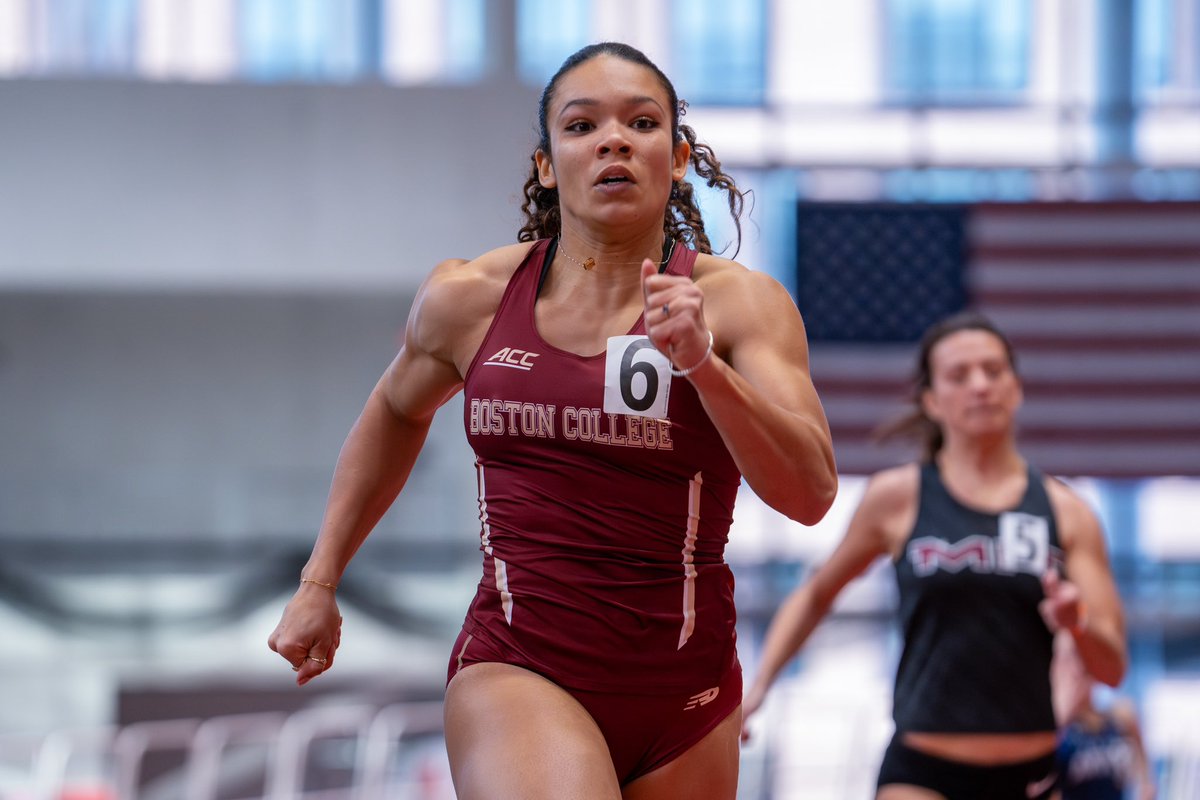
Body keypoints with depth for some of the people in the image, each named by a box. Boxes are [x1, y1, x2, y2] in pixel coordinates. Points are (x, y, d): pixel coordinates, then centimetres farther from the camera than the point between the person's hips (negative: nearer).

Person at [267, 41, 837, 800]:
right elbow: (398, 410, 23)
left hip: (685, 690, 1)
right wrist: (320, 582, 25)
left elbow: (811, 494, -15)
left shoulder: (740, 302, -4)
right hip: (516, 672, -1)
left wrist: (701, 364, -28)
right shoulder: (467, 299, 2)